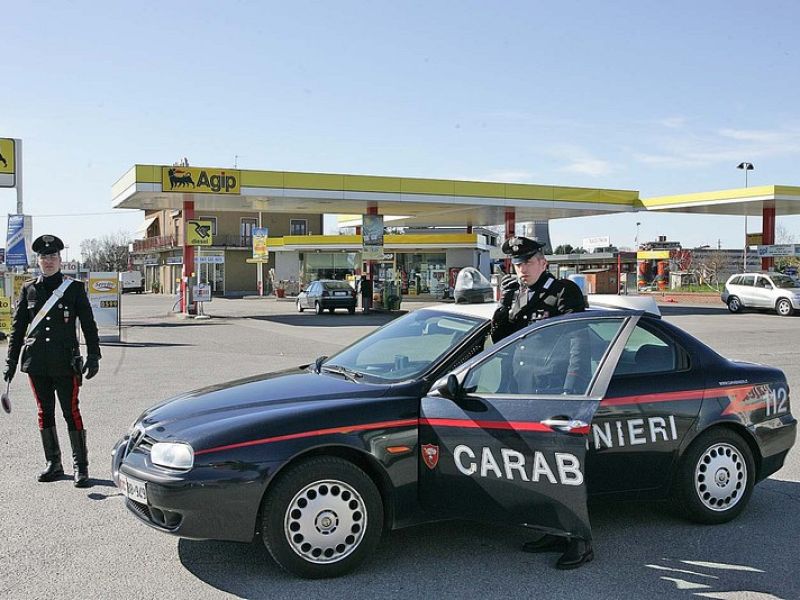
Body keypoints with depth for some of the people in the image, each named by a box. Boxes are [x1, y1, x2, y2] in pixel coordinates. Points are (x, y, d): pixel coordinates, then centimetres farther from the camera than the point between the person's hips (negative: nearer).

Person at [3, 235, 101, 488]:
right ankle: (53, 463, 23)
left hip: (65, 362, -3)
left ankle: (81, 466, 4)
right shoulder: (28, 289, 8)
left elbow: (89, 325, 2)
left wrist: (93, 356, -4)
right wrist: (11, 361, 8)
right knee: (44, 413, 10)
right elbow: (17, 327, 11)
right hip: (36, 362, 3)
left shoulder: (75, 288, 1)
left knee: (71, 412, -3)